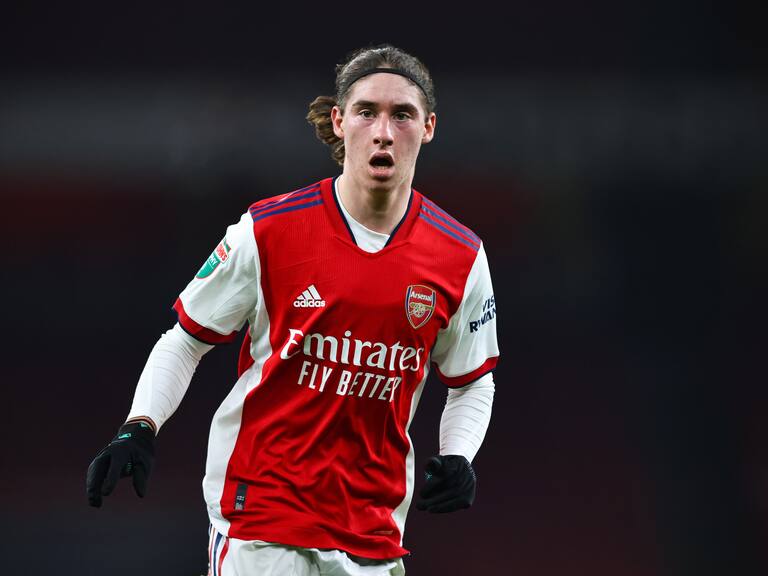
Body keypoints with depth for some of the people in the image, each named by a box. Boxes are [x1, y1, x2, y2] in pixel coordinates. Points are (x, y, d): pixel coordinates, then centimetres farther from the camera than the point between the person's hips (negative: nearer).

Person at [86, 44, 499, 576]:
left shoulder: (462, 258, -1)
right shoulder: (268, 232, -8)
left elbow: (473, 382, 13)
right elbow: (186, 341, 2)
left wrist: (457, 460, -4)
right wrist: (139, 429, -12)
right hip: (260, 507, -3)